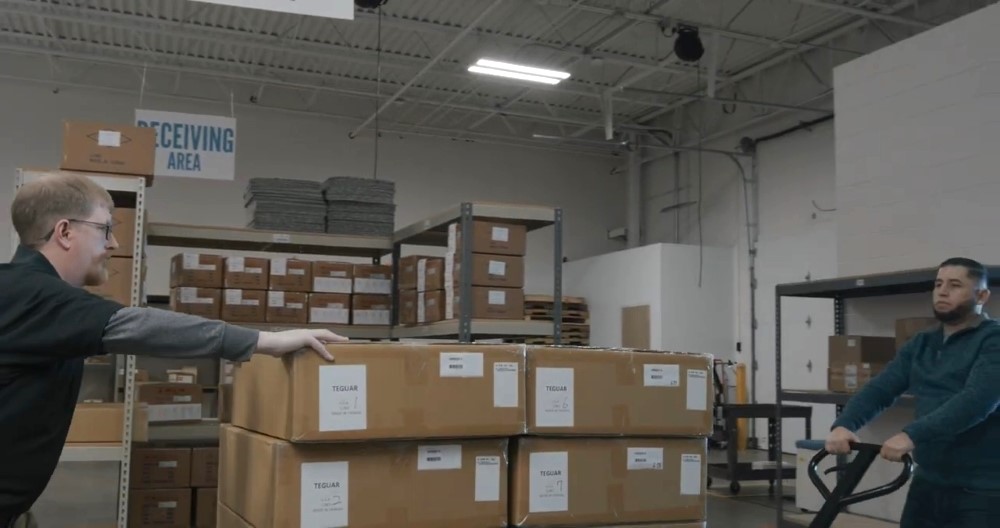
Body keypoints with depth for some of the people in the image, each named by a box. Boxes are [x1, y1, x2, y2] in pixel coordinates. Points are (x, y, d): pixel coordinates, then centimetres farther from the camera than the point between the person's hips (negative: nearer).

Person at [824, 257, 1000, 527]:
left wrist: (912, 434, -36)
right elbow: (880, 389, 0)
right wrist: (844, 424, -19)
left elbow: (977, 400, -26)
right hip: (928, 484, 6)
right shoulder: (920, 345, 11)